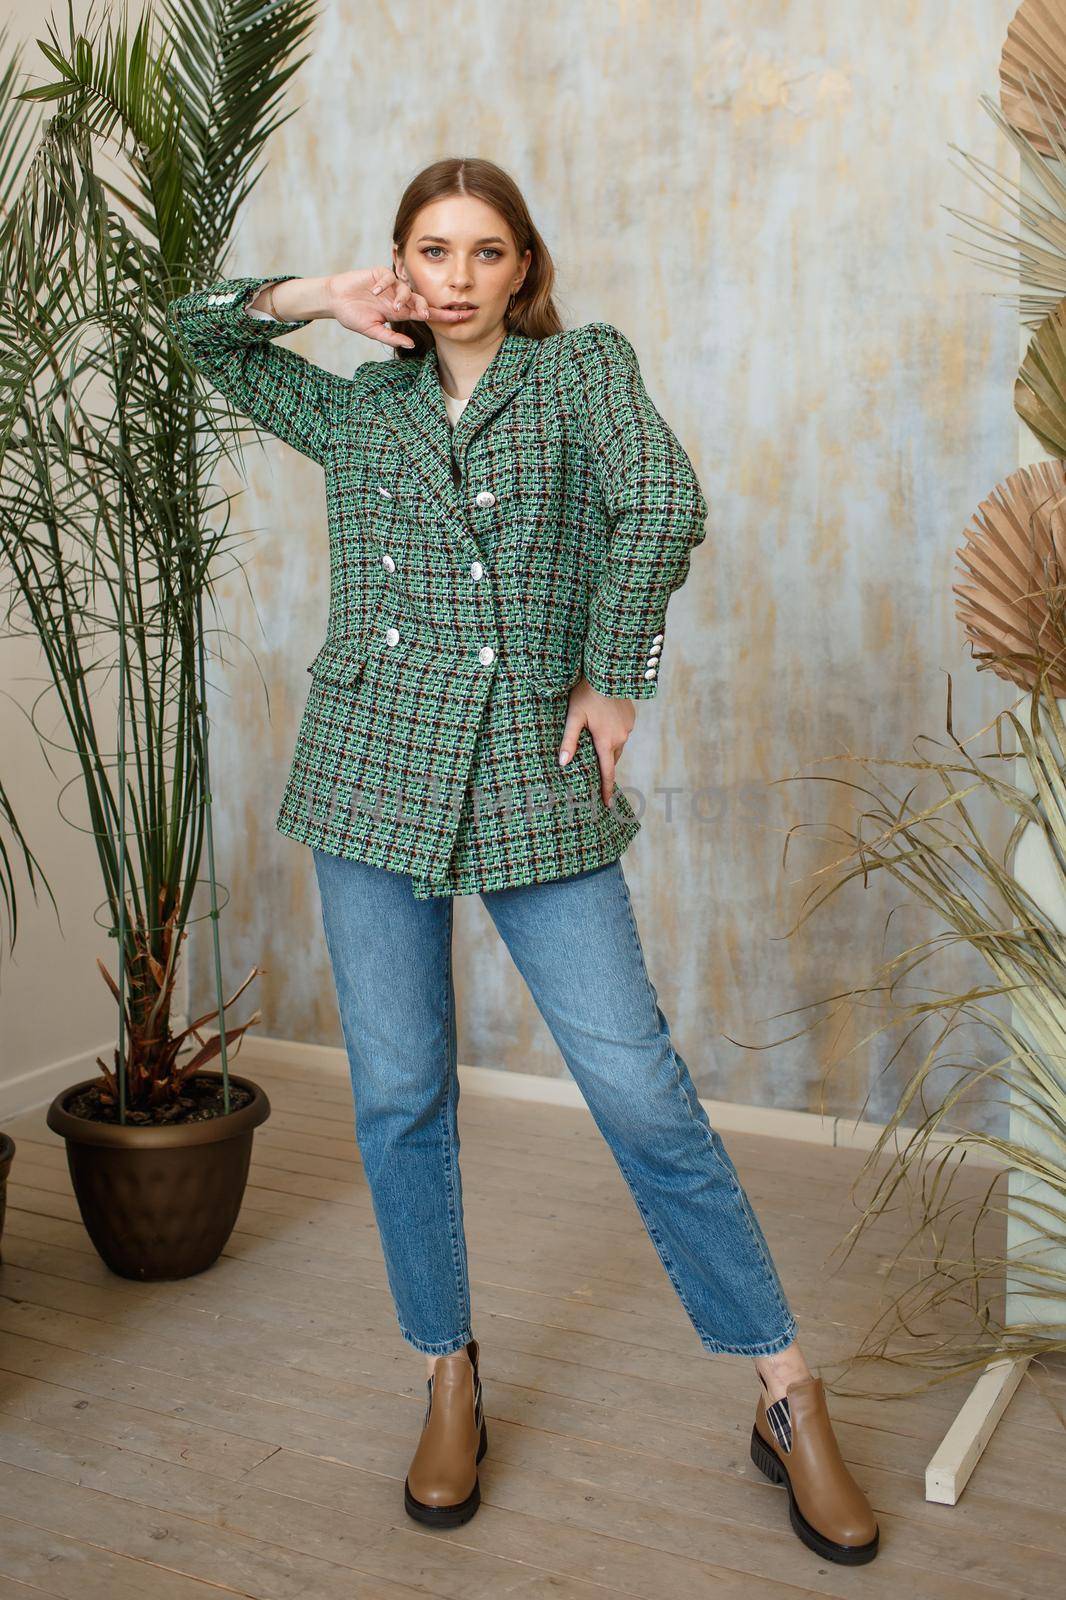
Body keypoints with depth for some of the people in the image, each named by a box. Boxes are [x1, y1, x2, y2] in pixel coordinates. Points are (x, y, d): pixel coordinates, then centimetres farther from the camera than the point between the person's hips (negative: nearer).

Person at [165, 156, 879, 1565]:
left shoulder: (583, 368, 4)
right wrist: (323, 298, 9)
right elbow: (200, 325, 23)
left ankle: (791, 1402, 8)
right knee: (399, 1099, 7)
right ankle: (450, 1380, 26)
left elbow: (663, 503, -13)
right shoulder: (355, 410, 13)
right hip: (374, 775, 3)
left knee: (643, 1092, -5)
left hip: (534, 784, -3)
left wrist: (614, 679, -11)